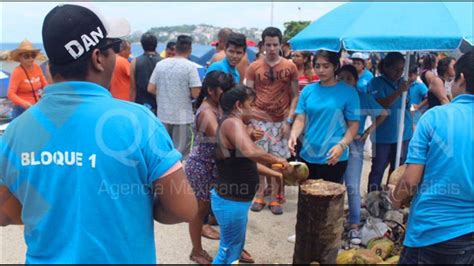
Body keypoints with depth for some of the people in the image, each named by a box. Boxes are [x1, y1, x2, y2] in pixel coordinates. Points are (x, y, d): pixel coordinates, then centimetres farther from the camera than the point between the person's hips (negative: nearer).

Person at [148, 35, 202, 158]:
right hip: (183, 116, -4)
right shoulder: (190, 66, -11)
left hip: (163, 115, 5)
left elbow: (151, 89, 3)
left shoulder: (160, 64, 2)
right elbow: (195, 94, -16)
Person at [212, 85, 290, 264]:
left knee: (235, 247, 24)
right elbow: (250, 152, -39)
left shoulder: (232, 123, 11)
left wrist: (275, 174, 15)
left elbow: (246, 163, 16)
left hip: (236, 200, 10)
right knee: (229, 251, 6)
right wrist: (276, 160, -23)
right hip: (231, 201, -10)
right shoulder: (233, 122, -20)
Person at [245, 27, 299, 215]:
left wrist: (289, 121, -5)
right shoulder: (254, 67, 2)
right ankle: (259, 195, 18)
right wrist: (249, 120, -6)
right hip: (259, 120, 0)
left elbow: (295, 96, 4)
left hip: (281, 121, 0)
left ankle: (275, 198, 16)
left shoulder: (290, 67, 2)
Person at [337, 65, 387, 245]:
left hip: (354, 145, -1)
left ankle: (354, 227, 5)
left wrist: (369, 131, 2)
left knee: (353, 187, -4)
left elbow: (383, 114, 9)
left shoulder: (363, 98, -1)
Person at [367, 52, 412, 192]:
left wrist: (411, 127, 15)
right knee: (378, 169, 2)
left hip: (404, 134, 5)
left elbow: (407, 108, 16)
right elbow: (380, 106, -22)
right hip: (383, 135, -5)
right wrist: (399, 92, -31)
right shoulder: (376, 83, -9)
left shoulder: (403, 83, 7)